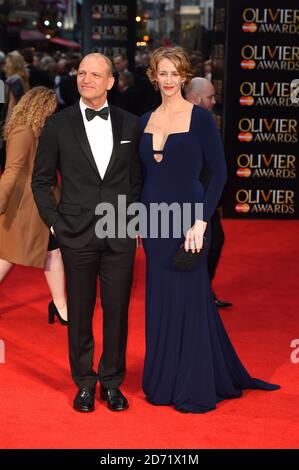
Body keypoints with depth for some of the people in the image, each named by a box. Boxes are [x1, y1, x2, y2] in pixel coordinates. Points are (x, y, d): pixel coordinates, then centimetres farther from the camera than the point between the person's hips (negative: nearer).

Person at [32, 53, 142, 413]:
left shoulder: (130, 124, 5)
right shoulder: (58, 125, 0)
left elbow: (137, 178, 11)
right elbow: (40, 180, 6)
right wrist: (54, 222, -2)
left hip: (120, 236, 1)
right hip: (77, 236, -1)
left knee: (117, 312, 6)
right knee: (79, 313, 6)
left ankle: (112, 382, 20)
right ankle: (84, 383, 20)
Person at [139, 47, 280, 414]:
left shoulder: (200, 118, -7)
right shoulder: (145, 121, 9)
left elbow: (218, 173, -10)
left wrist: (201, 222, -17)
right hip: (153, 219, 5)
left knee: (187, 299, -1)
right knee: (159, 301, 11)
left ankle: (194, 390, 10)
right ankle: (164, 382, 23)